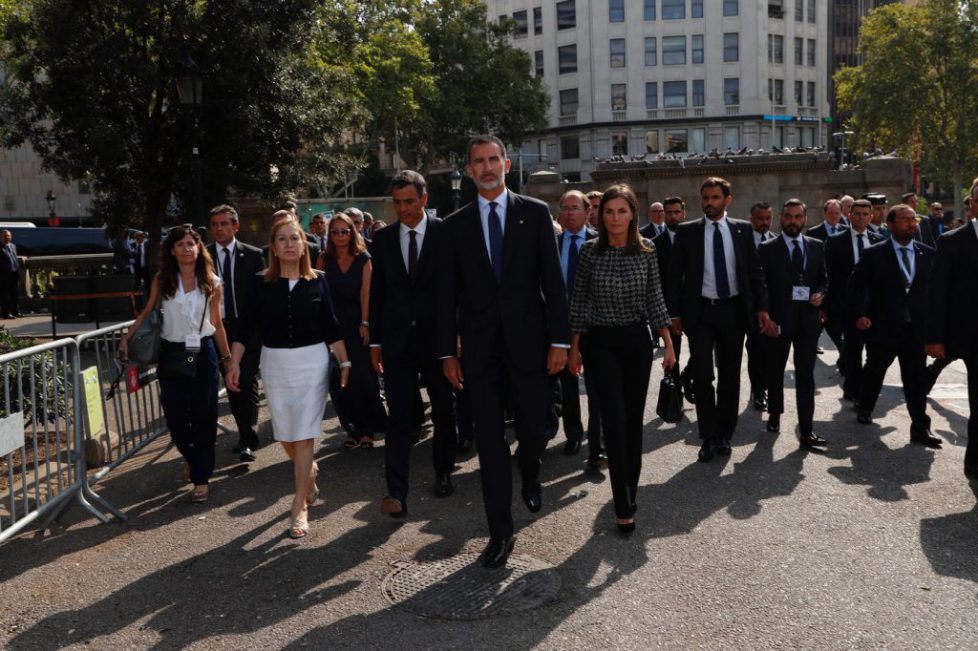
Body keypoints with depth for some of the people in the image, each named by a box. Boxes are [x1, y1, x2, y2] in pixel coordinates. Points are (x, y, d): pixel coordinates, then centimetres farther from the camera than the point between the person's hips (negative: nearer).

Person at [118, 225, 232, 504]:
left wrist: (228, 357, 8)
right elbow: (146, 312, 10)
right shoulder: (162, 280, 1)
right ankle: (191, 457, 35)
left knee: (204, 418, 1)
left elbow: (217, 324, 7)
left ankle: (201, 478, 13)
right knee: (175, 417, 4)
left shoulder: (211, 282, 1)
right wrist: (126, 338, 1)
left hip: (203, 353, -1)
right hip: (172, 353, 1)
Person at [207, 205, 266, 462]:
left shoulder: (253, 255, -1)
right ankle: (245, 433, 24)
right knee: (232, 385, 12)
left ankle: (248, 441, -3)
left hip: (248, 329, -3)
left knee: (247, 384, -5)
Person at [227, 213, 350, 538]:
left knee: (303, 435, -4)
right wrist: (234, 364, -6)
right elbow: (246, 327, 0)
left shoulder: (317, 281, -2)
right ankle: (309, 470, 43)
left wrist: (345, 362, 3)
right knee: (285, 436, 11)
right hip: (274, 364, 2)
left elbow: (331, 327, 4)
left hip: (312, 362, -2)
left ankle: (300, 507, 4)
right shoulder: (261, 283, -1)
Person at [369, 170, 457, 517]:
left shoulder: (445, 233, -4)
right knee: (399, 417, -3)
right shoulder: (383, 238, 5)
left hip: (436, 337, -1)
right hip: (397, 340, 1)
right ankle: (396, 492, -2)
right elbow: (377, 292, 8)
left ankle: (443, 472, 33)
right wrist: (375, 341, 6)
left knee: (443, 410, 14)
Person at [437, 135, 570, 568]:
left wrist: (559, 339, -6)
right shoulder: (456, 224, 6)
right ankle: (500, 533, 15)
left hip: (527, 339, -1)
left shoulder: (535, 213, 2)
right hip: (479, 346, 1)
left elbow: (553, 280, -1)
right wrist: (448, 351, 3)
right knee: (489, 439, 3)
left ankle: (530, 477, 44)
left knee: (534, 427, 8)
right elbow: (449, 293, 6)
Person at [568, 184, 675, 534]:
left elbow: (655, 301, 5)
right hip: (600, 344, -2)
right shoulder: (590, 251, -4)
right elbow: (579, 302, 0)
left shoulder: (646, 252, 0)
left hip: (637, 341, 2)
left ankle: (629, 490, 27)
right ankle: (624, 506, -3)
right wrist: (573, 348, 0)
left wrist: (669, 344, 2)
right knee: (615, 420, -9)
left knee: (634, 419, 9)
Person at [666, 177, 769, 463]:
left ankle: (724, 434, 22)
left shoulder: (743, 230, 5)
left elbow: (754, 271, 7)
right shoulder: (686, 232, 1)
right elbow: (675, 275, 1)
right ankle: (708, 437, 8)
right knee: (702, 376, -5)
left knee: (730, 376, 9)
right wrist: (674, 313, -4)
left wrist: (761, 307, -1)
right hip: (700, 312, -2)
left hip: (733, 310, 2)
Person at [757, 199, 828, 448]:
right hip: (777, 320, -1)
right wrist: (766, 318, -10)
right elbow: (761, 286, -3)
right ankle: (774, 415, 35)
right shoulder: (767, 249, -2)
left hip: (808, 319, 1)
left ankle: (806, 430, -1)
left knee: (806, 374, -2)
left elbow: (823, 278, 16)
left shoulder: (816, 246, 8)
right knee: (775, 371, 14)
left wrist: (820, 293, -6)